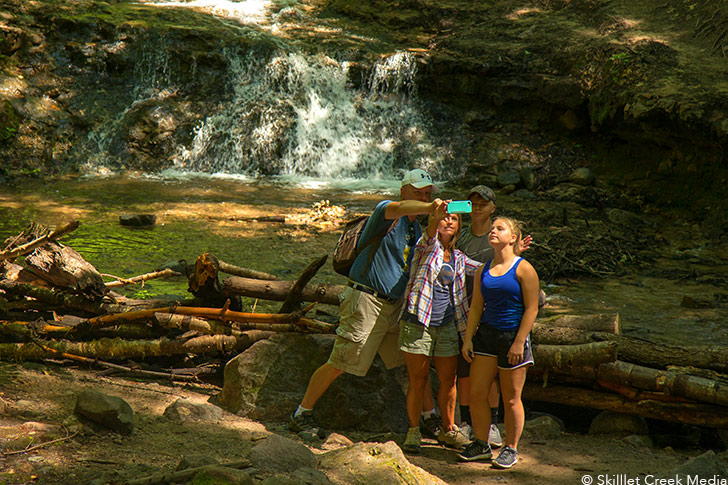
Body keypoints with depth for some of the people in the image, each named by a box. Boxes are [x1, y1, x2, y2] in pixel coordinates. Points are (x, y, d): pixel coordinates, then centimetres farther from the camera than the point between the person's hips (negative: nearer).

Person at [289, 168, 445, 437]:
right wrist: (429, 208, -53)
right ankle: (301, 415, 7)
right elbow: (398, 208, -35)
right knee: (339, 364, -5)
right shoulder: (385, 210, -10)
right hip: (366, 301, -8)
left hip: (395, 305, 8)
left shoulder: (416, 229, 16)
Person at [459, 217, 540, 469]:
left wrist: (519, 342, -15)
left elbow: (531, 309, -10)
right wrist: (468, 338, 6)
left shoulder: (523, 269, -8)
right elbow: (476, 307, 13)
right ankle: (481, 445, 18)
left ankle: (511, 449, 17)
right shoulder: (483, 270, 9)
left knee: (511, 399, 3)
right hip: (486, 334, 5)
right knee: (476, 394, 3)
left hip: (513, 336, -5)